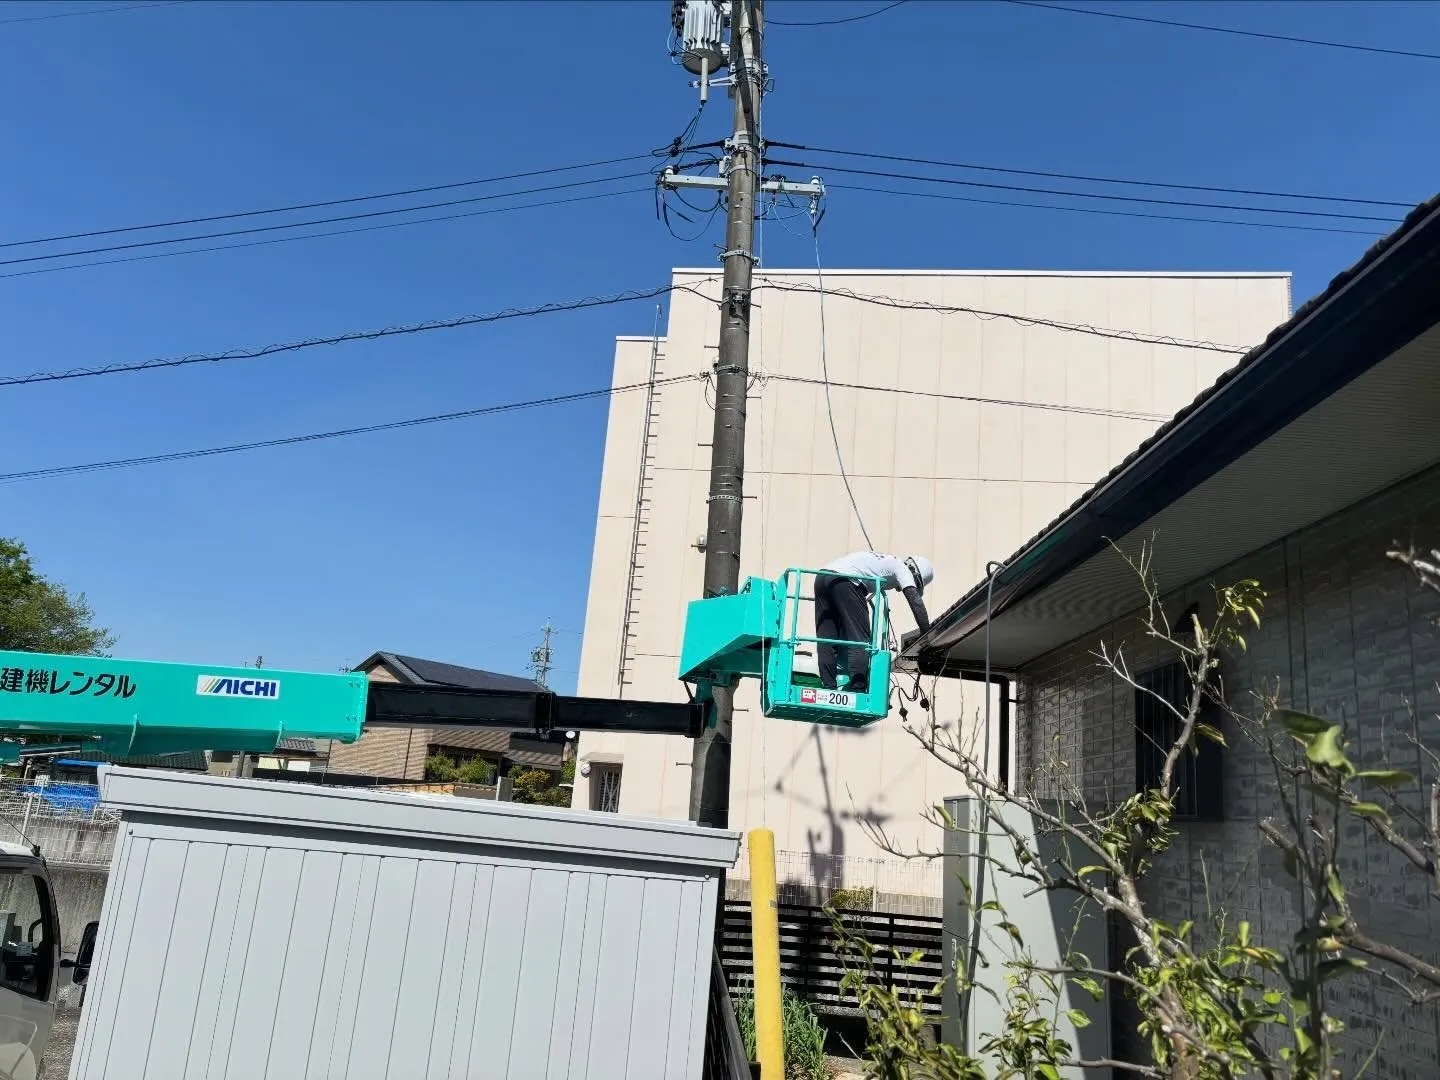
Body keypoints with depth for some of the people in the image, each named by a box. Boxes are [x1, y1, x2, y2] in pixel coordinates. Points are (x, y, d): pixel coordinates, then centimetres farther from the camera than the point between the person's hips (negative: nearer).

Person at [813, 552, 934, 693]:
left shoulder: (885, 561, 36)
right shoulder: (902, 568, 12)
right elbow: (916, 602, 2)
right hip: (844, 580, -8)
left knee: (826, 639, 8)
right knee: (859, 639, -4)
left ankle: (828, 687, 6)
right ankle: (857, 689, -10)